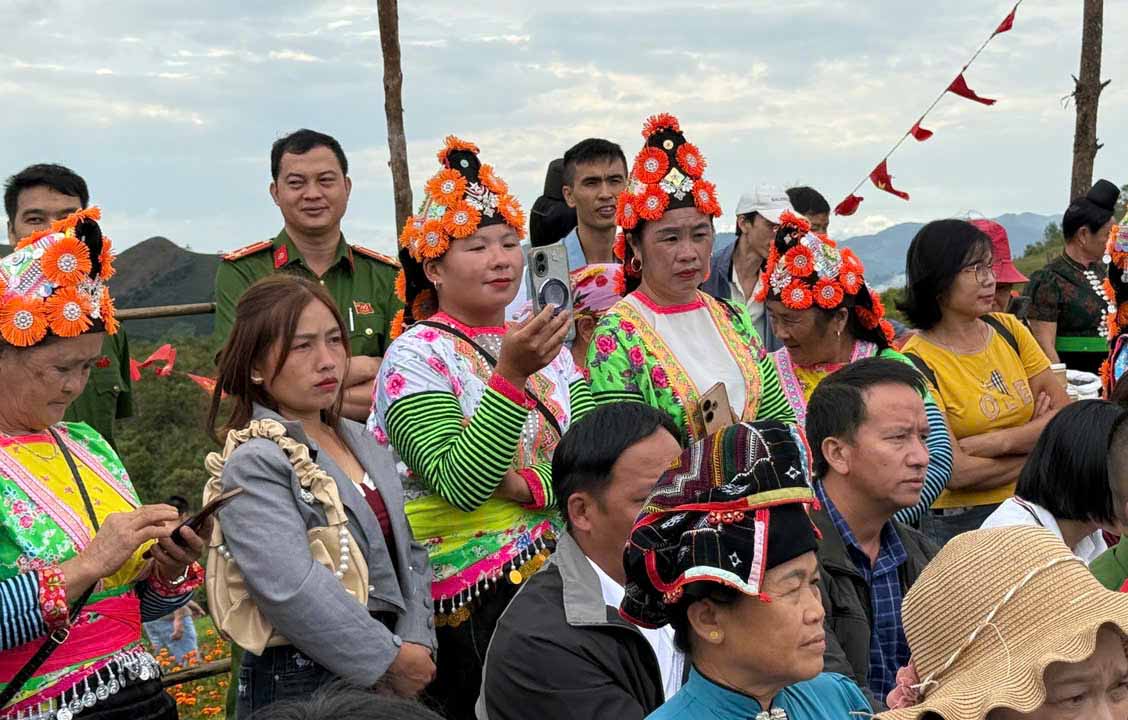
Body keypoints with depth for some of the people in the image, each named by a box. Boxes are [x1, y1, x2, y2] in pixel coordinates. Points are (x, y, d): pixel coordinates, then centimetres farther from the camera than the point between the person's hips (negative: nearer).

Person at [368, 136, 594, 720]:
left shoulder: (541, 342, 10)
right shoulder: (416, 355, -7)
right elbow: (459, 484, -19)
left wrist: (532, 484, -16)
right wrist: (511, 375, -26)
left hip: (565, 566, 5)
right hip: (475, 594, -5)